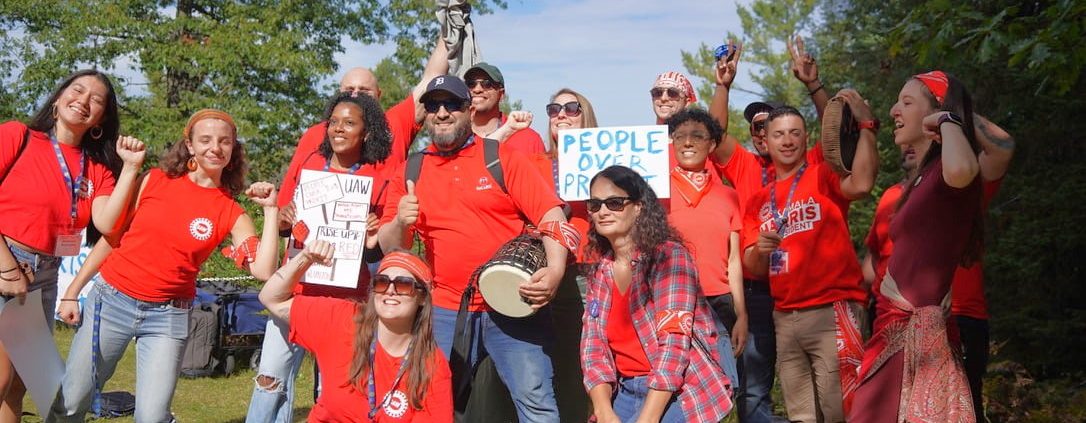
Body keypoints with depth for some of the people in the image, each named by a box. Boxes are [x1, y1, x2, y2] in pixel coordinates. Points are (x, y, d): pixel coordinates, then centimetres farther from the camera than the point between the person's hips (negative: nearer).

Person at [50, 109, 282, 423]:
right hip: (111, 301, 1)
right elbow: (111, 236, 6)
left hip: (168, 316, -1)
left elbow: (263, 271, -14)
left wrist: (270, 210, -15)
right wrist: (72, 292, 7)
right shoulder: (155, 181, 0)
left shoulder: (232, 214, -2)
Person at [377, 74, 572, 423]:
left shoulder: (503, 158, 1)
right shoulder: (410, 172, 9)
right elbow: (389, 246, 12)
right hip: (445, 311, 3)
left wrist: (555, 269, -24)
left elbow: (550, 214, -7)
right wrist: (400, 223, -11)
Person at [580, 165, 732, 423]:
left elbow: (674, 341, -17)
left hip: (678, 393, -5)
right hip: (626, 392, 5)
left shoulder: (669, 256, -9)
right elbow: (593, 348, 2)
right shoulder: (600, 275, 8)